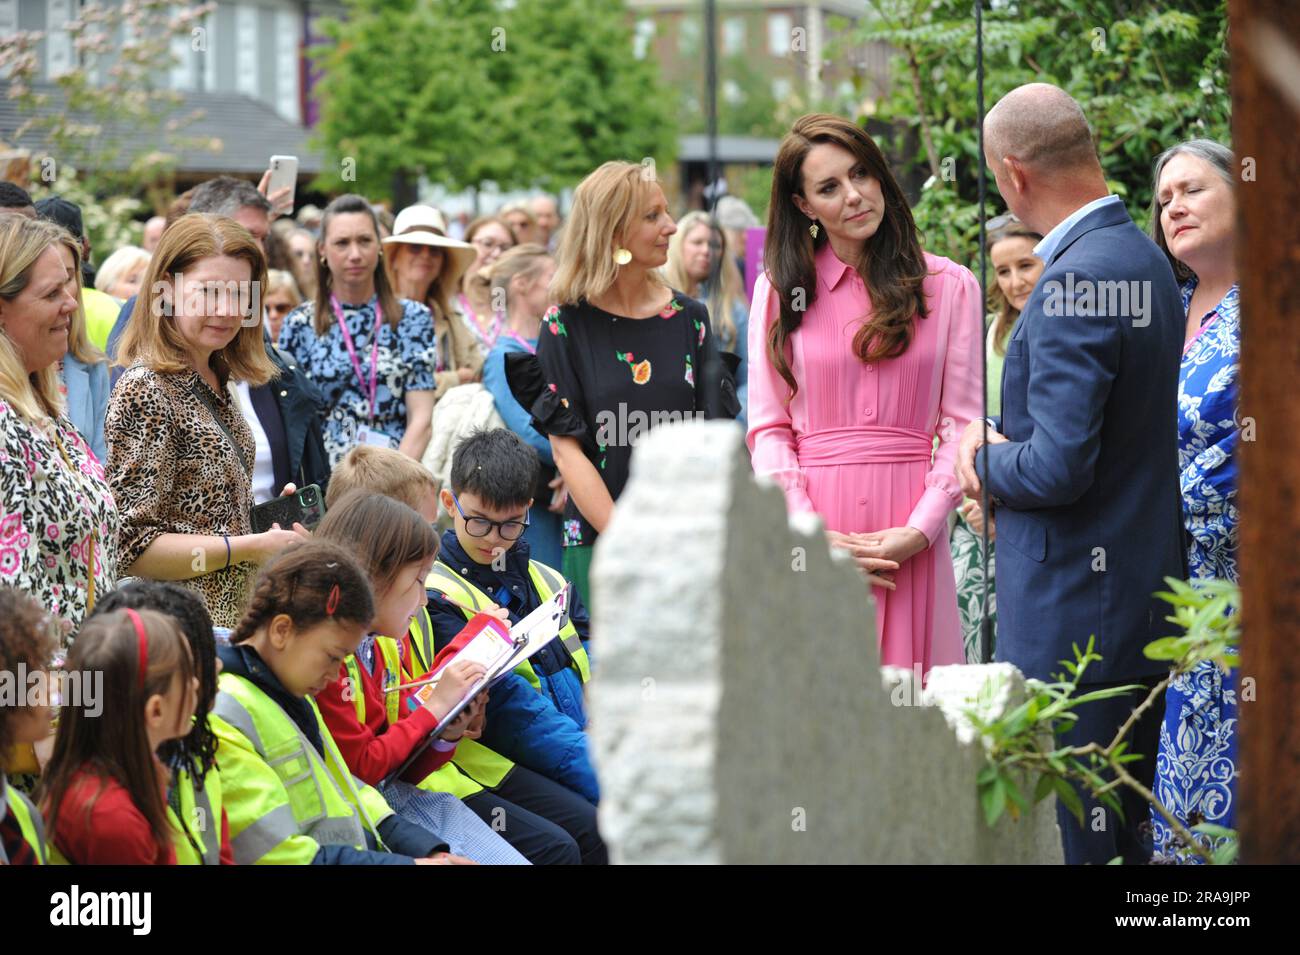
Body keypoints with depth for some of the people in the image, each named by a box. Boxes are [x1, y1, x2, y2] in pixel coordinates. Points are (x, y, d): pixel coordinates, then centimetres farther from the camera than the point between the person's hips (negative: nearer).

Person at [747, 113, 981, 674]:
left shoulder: (949, 286, 7)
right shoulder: (781, 289, 9)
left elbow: (962, 425, 3)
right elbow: (768, 429, 5)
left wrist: (919, 531, -10)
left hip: (910, 537, 0)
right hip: (811, 528, 0)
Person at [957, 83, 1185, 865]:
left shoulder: (1075, 283, -21)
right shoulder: (1146, 259, 11)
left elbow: (1058, 468, -24)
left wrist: (986, 460, -4)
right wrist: (1002, 452, 9)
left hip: (1072, 614, -10)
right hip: (1146, 595, 10)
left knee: (1061, 837, -5)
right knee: (1127, 831, 16)